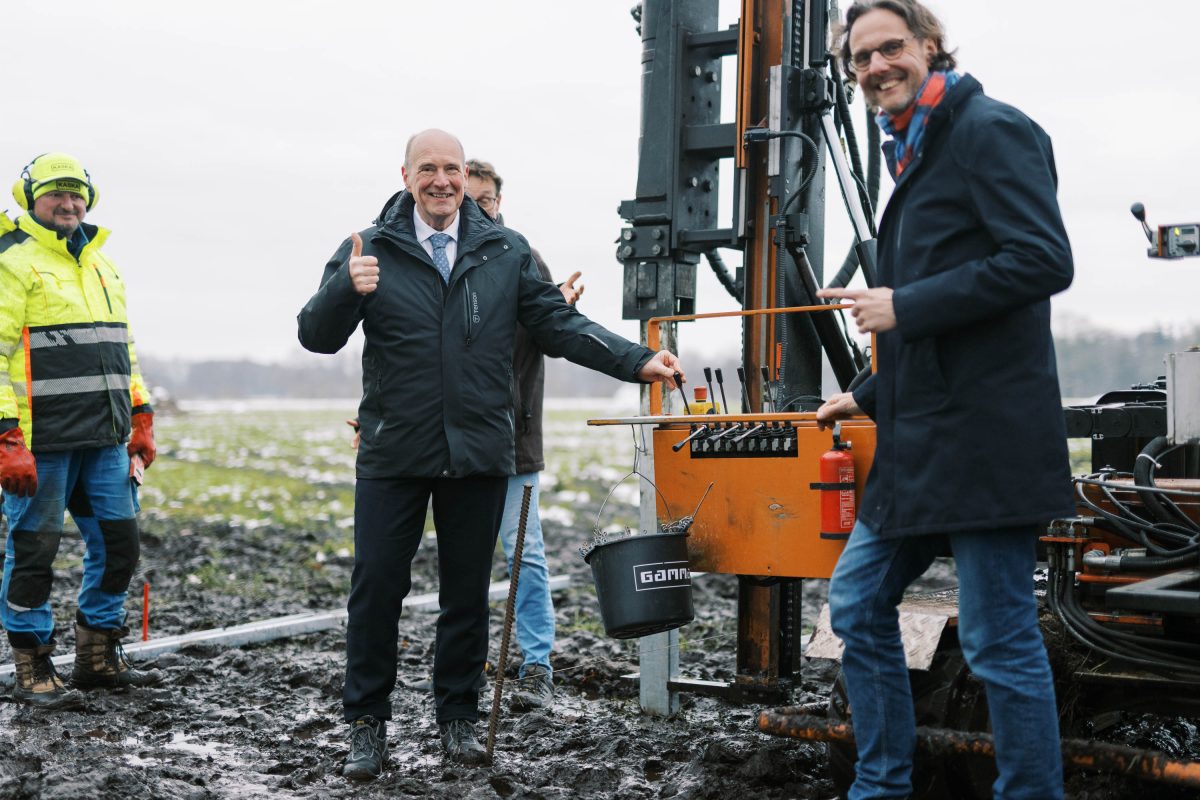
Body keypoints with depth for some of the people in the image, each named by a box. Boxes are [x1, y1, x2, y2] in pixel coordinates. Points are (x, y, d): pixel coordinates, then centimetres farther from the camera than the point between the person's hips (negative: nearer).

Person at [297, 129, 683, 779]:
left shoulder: (506, 252, 7)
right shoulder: (371, 250, 0)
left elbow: (557, 324, 7)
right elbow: (316, 336, -6)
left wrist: (637, 362, -2)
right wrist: (346, 289, -27)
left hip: (477, 456, 2)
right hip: (392, 456, -2)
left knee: (467, 592, 11)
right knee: (376, 588, 2)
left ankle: (457, 717, 25)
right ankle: (367, 722, 17)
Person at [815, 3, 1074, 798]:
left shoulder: (992, 130, -8)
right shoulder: (916, 154, 20)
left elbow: (1044, 260, -20)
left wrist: (904, 307, -18)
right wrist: (870, 397, 27)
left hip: (985, 437, -10)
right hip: (922, 445, 10)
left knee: (1000, 639, -4)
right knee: (858, 604, 14)